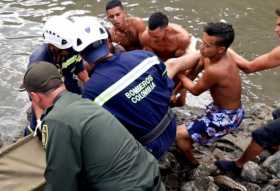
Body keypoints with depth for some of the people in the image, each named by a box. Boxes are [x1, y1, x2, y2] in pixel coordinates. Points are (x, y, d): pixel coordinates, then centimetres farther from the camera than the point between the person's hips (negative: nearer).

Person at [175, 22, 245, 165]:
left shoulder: (214, 71, -35)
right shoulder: (221, 55, -10)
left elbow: (195, 91, -16)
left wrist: (180, 75, -1)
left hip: (226, 117, -9)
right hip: (233, 109, 9)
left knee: (178, 134, -7)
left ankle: (192, 162, 20)